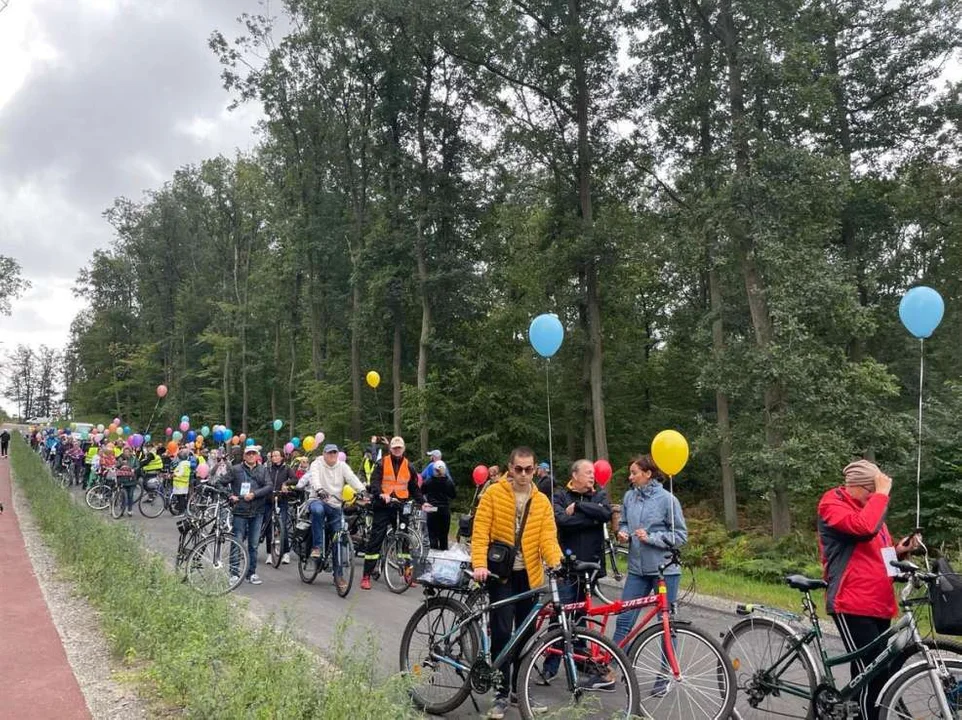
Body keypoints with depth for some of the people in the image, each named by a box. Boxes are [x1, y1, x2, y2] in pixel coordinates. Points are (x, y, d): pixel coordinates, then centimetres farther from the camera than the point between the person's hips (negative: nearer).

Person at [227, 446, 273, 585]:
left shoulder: (262, 470, 7)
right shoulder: (236, 469, 2)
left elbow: (269, 487, -2)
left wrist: (254, 494, -13)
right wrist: (230, 496, -6)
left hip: (257, 512, 2)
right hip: (240, 511, -2)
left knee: (254, 544, 9)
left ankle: (252, 573, 17)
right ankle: (234, 573, 4)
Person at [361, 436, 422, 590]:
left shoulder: (409, 466, 12)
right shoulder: (382, 463, 1)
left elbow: (414, 488, 16)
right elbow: (374, 481, -11)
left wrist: (421, 502, 2)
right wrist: (381, 494, -30)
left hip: (401, 507, 3)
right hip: (383, 506, -3)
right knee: (376, 539, -4)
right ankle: (366, 576, -2)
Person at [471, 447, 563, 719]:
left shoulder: (542, 501, 4)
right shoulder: (493, 494, -5)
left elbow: (548, 536, -4)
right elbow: (480, 532, -9)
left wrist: (556, 562, -22)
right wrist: (480, 564, -21)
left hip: (529, 575, 4)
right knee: (502, 632, -6)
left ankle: (519, 689, 25)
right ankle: (502, 692, 7)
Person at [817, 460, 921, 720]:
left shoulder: (867, 506, 19)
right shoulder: (832, 503, -7)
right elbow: (864, 528, -27)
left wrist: (899, 550, 6)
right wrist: (881, 493, -18)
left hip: (879, 604, 9)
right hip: (852, 605, -9)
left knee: (886, 672, 10)